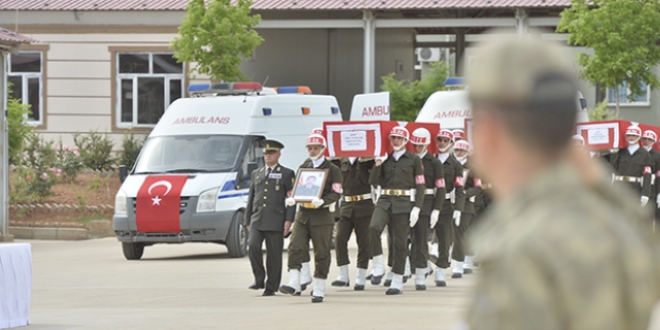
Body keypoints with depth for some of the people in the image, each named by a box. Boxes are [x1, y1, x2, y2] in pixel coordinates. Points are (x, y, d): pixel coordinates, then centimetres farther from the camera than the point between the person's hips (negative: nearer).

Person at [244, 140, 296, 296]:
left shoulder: (287, 174, 6)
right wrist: (247, 221, 14)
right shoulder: (256, 174, 19)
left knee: (274, 254, -2)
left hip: (275, 221, -3)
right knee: (253, 246, -16)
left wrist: (289, 220, -10)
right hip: (257, 219, 3)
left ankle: (271, 287, 5)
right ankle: (259, 279, -1)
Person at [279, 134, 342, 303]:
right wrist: (291, 198, -3)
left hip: (322, 216, -3)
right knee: (295, 247, -14)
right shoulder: (303, 167, 15)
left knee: (321, 253, 0)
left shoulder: (332, 169, 1)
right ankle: (294, 284, -18)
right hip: (302, 214, 4)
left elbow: (336, 193, -6)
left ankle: (319, 290, 6)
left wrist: (322, 201, -25)